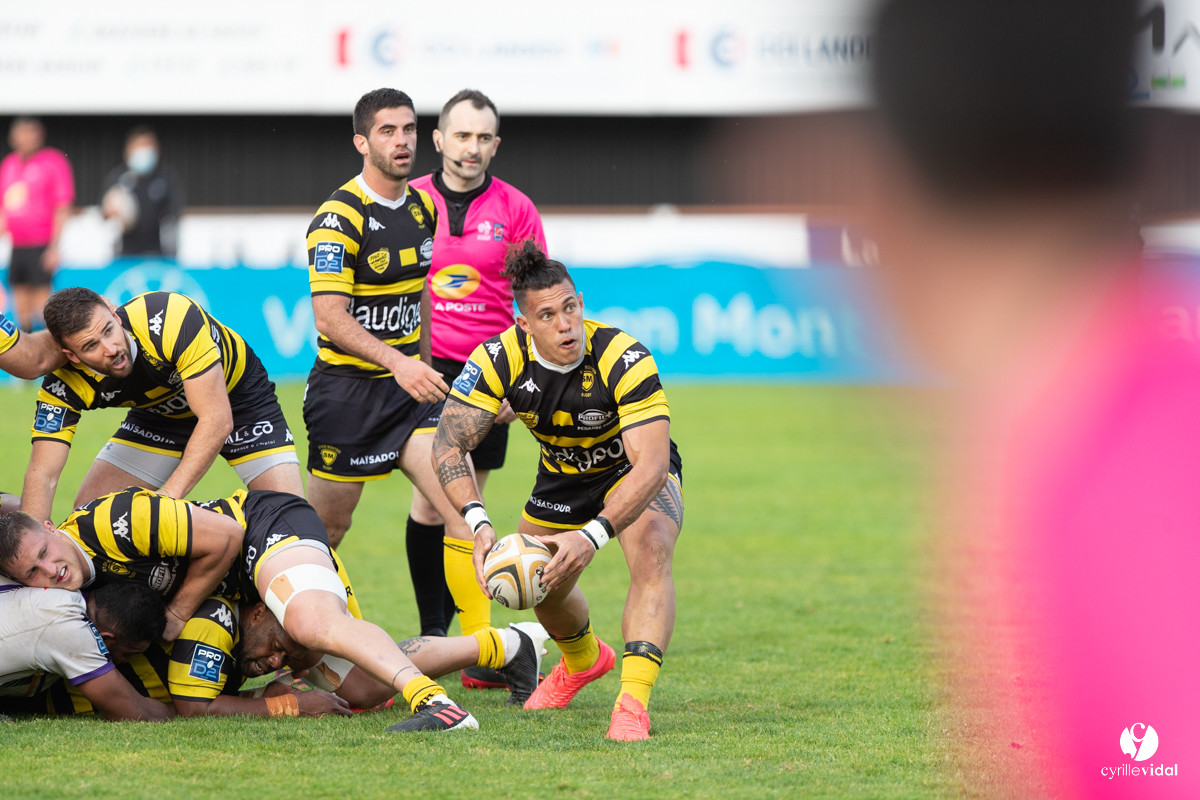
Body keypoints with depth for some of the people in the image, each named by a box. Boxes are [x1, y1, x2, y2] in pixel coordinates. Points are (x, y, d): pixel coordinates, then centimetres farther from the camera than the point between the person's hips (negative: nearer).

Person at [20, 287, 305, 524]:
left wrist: (167, 496, -45)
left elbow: (217, 420, -39)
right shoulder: (65, 384, -28)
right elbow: (42, 474, -30)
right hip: (159, 415, 3)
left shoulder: (174, 317, -39)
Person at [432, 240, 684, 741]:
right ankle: (583, 661, 50)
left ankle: (633, 703, -35)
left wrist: (593, 536, -55)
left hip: (635, 471, -4)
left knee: (651, 553, -32)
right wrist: (479, 523, -44)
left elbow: (651, 465, -42)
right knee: (542, 586, 14)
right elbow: (449, 444, -27)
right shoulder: (500, 359, -28)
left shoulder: (624, 359, -38)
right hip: (562, 476, 4)